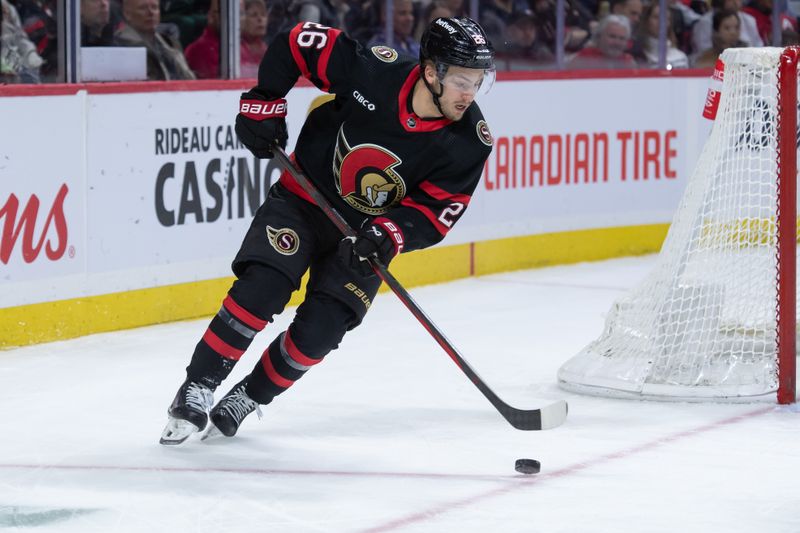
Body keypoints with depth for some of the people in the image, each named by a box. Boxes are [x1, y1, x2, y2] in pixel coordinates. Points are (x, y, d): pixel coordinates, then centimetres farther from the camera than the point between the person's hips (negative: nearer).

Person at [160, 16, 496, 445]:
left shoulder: (469, 141, -21)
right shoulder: (374, 70, -27)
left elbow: (436, 212, -15)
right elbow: (296, 42, -13)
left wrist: (390, 235, -32)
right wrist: (263, 103, -15)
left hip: (368, 235, 2)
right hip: (305, 197, -2)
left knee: (319, 331, -9)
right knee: (260, 291, -19)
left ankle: (247, 397, 15)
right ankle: (196, 390, -5)